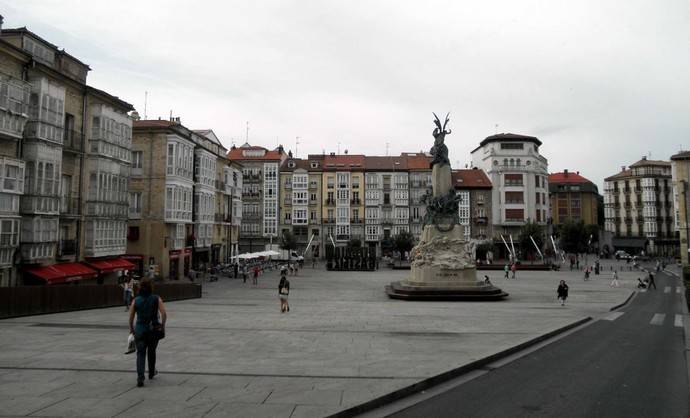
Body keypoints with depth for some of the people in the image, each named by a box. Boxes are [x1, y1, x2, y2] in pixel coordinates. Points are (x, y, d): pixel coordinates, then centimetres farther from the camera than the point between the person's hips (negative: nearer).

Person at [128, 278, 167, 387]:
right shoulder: (156, 299, -6)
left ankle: (140, 377, -11)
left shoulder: (136, 300, -2)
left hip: (140, 330, 0)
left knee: (140, 353, 3)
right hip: (153, 329, 0)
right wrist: (162, 325, -1)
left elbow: (131, 317, 1)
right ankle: (151, 373, 36)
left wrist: (131, 328, 15)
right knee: (152, 351, 20)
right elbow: (164, 314, -14)